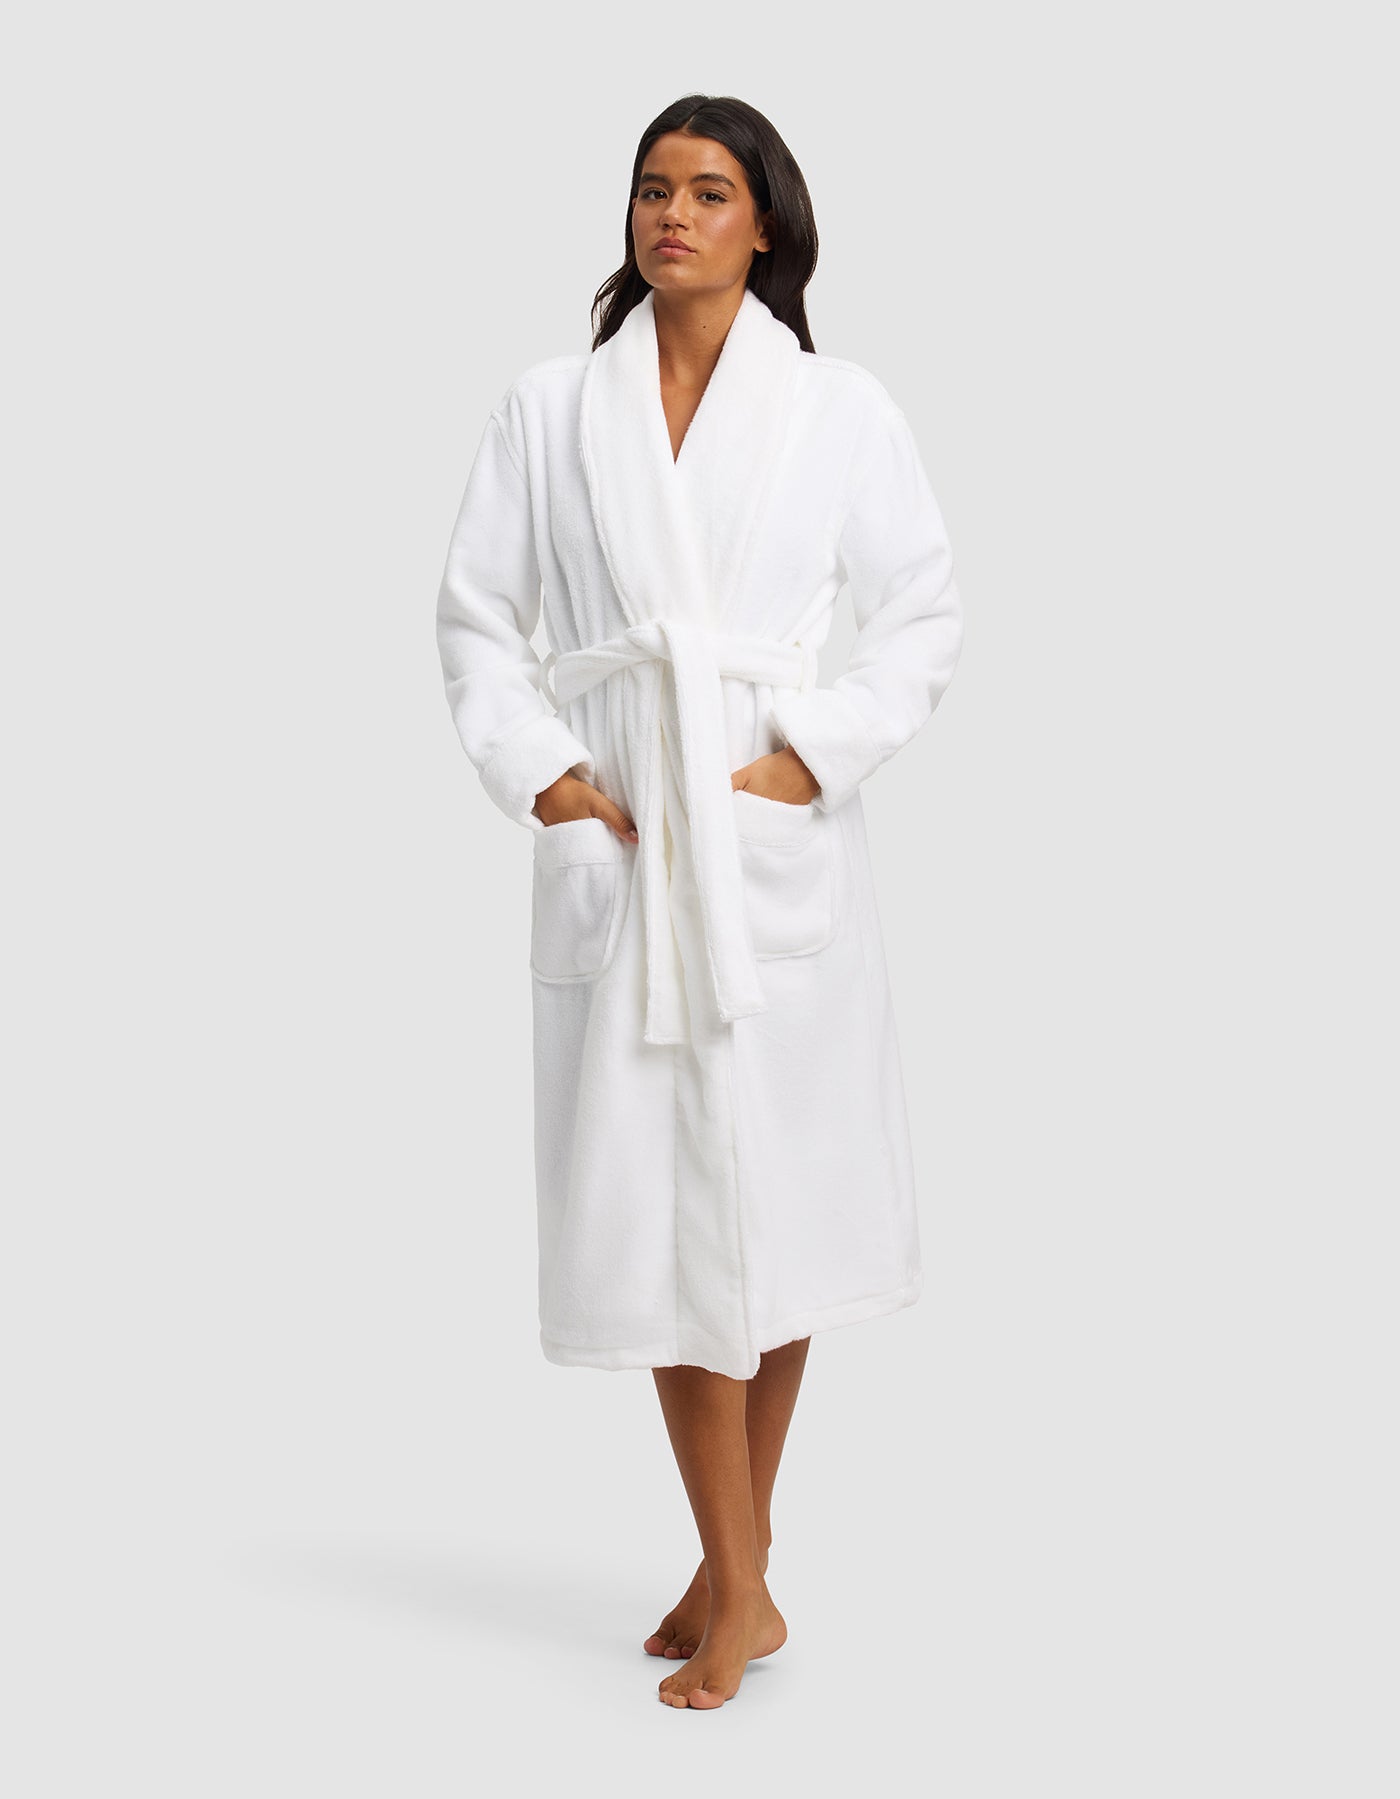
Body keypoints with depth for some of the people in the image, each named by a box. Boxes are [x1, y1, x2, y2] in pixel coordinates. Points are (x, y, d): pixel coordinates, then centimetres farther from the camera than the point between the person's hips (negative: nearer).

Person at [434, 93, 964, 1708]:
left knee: (776, 1197, 4)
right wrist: (536, 770, -5)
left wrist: (820, 753, -8)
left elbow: (922, 612, 4)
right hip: (614, 842, 1)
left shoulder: (841, 410, 4)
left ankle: (735, 1566, 20)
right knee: (660, 1203, -1)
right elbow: (477, 614, 9)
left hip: (773, 837, -1)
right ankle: (739, 1587, 8)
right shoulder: (547, 410, 8)